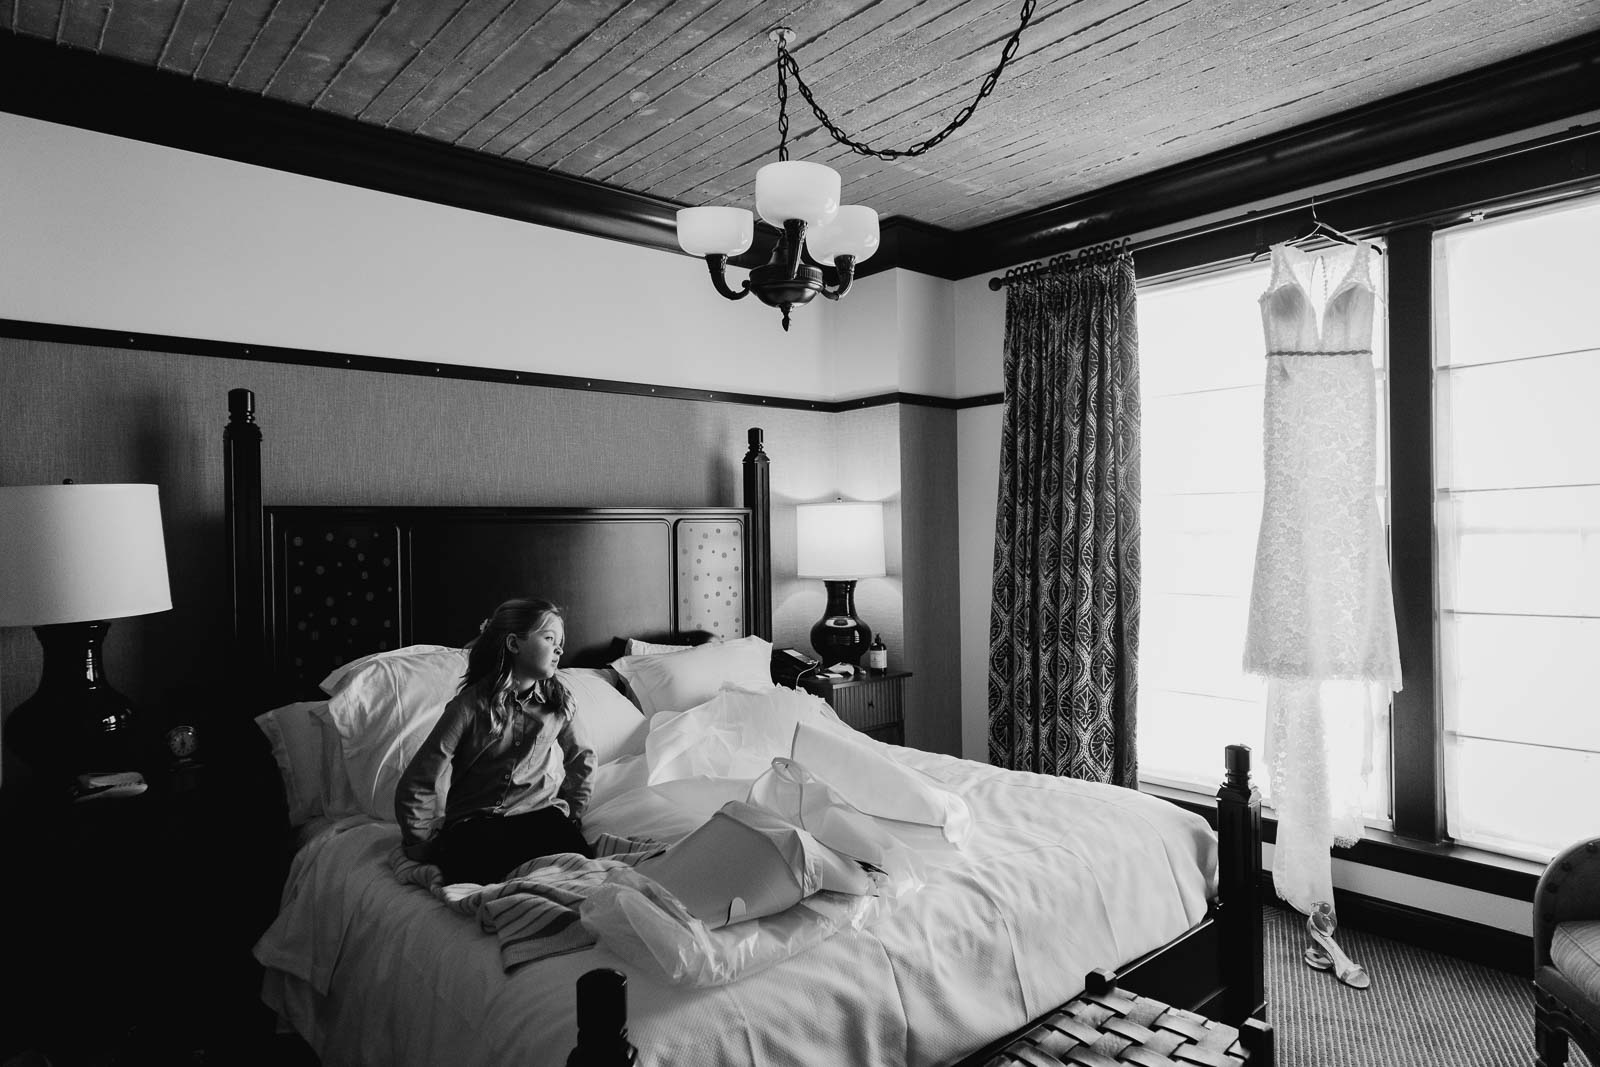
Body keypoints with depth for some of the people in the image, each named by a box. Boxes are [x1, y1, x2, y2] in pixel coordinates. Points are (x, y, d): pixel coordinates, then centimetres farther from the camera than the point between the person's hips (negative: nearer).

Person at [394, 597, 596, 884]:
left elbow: (582, 758, 21)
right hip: (472, 823, -3)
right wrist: (421, 845, 1)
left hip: (540, 813, 3)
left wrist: (572, 814, 17)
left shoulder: (559, 701, 5)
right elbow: (417, 782, -3)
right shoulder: (469, 706, -6)